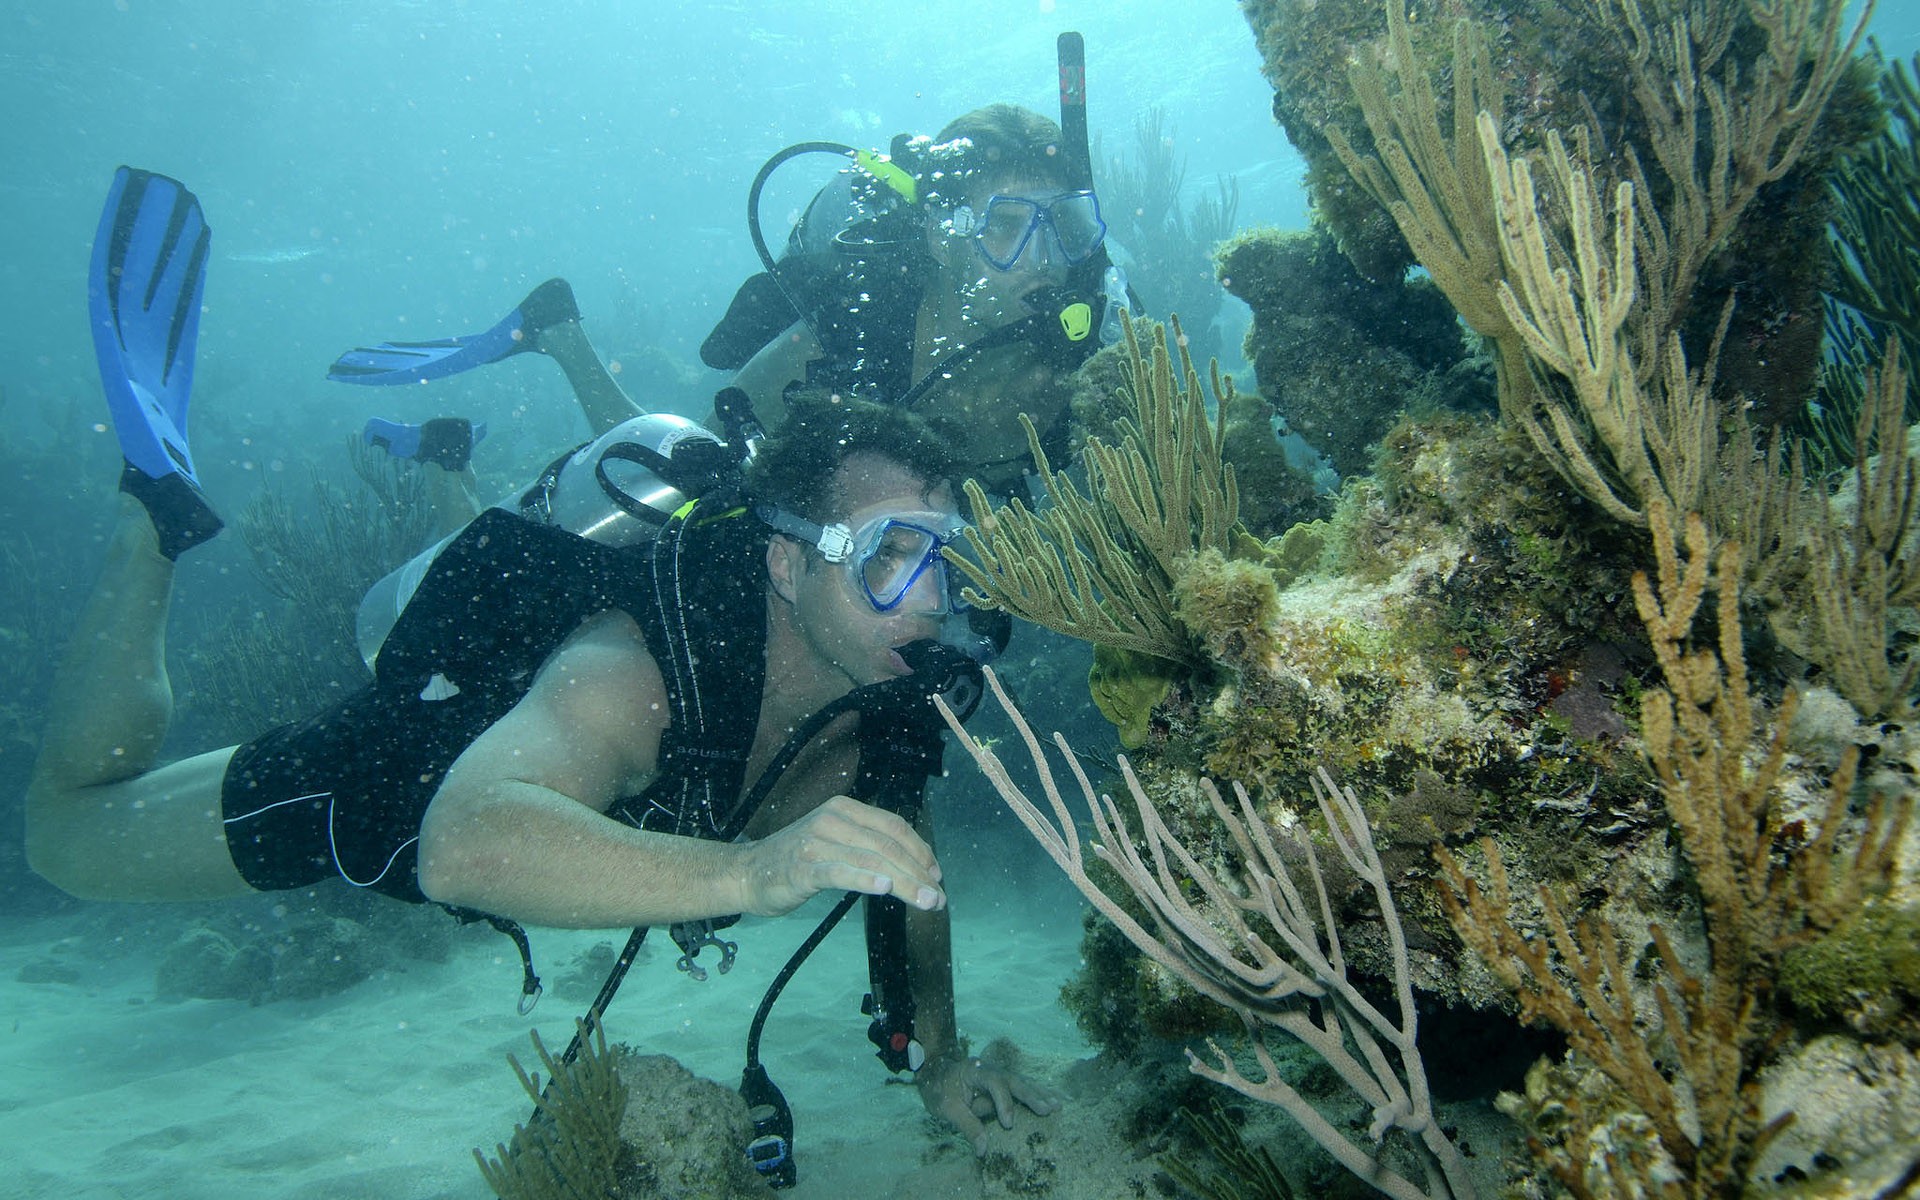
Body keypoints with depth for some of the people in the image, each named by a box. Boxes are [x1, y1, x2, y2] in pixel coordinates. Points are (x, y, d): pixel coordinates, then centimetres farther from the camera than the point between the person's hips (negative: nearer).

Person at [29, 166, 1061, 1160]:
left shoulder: (889, 693, -25)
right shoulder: (636, 676, -46)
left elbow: (903, 855, -6)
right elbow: (464, 843, -63)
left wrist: (942, 1057, -11)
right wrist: (748, 872, -76)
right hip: (389, 776, -5)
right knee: (65, 826, 14)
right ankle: (158, 495, 18)